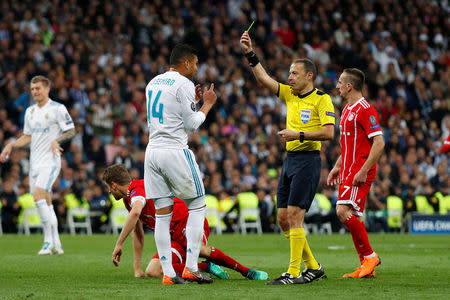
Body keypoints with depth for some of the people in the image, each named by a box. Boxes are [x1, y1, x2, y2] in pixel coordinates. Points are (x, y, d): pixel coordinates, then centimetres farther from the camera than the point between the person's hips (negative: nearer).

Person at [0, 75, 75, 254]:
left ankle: (49, 241, -18)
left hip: (50, 161, -7)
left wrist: (57, 140, -23)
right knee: (46, 203, 6)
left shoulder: (57, 109, -5)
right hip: (35, 162, 7)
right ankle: (56, 245, 11)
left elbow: (71, 131, -6)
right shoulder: (30, 111, 16)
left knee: (38, 194, -22)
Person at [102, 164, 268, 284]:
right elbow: (138, 233, 27)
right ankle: (207, 267, -14)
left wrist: (119, 244, -28)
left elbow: (135, 213, -32)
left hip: (186, 220, -9)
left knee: (200, 249, -41)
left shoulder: (137, 190, -9)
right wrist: (137, 268, 21)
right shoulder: (128, 199, 23)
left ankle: (246, 271, -27)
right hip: (174, 238, 9)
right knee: (152, 272, -17)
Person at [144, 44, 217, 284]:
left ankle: (168, 272, 1)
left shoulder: (153, 83, 16)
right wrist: (207, 104, 6)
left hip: (152, 151, 7)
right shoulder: (184, 84, -8)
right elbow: (191, 124, -9)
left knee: (162, 214, 4)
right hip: (175, 152, -7)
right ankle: (191, 268, -1)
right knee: (197, 207, 5)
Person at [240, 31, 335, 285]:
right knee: (283, 218, 6)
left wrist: (300, 135, -18)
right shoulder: (289, 94, 13)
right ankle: (313, 267, 16)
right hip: (290, 159, 8)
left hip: (308, 159, -8)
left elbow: (329, 132, -15)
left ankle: (294, 273, -11)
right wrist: (250, 55, -4)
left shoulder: (322, 99, -7)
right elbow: (264, 78, 6)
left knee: (294, 215, -13)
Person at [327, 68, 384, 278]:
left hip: (360, 172, -10)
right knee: (353, 217, 6)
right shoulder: (347, 109, 17)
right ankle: (366, 267, 9)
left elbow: (379, 143, -19)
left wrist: (364, 170, -23)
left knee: (343, 211, -19)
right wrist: (338, 167, 23)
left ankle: (369, 255, -9)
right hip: (348, 171, 10)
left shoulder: (365, 110, -13)